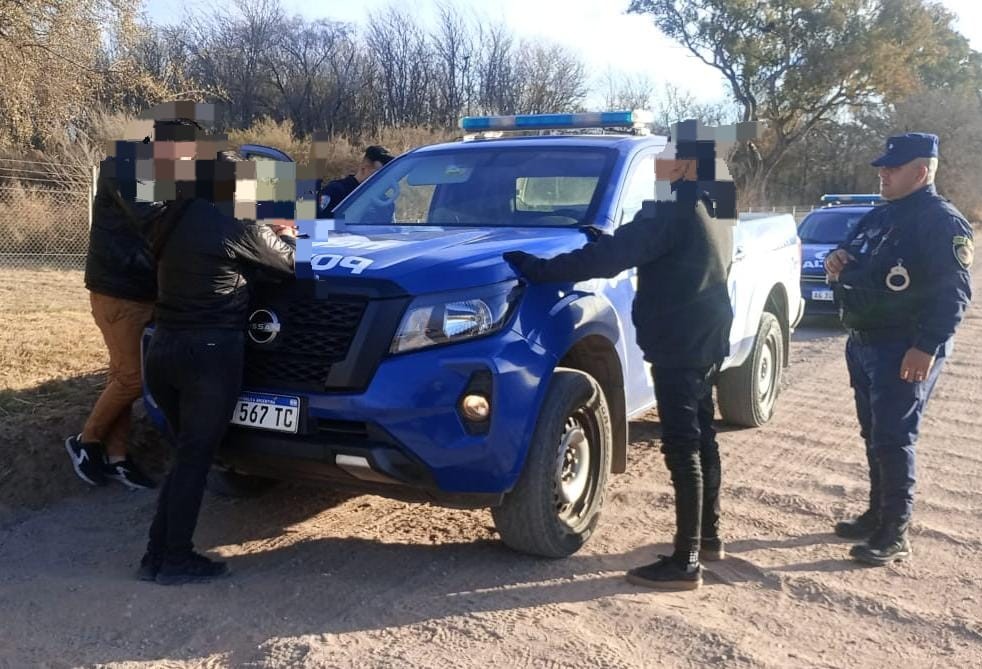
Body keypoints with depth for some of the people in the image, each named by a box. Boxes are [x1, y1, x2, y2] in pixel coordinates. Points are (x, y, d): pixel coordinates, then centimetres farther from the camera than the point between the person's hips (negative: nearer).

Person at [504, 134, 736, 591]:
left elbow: (609, 256, -26)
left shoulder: (674, 210, -19)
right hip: (705, 342, 10)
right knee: (702, 439, 18)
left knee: (682, 450, -7)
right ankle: (709, 536, 31)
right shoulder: (711, 210, 12)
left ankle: (685, 562, -1)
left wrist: (538, 269, -24)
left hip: (678, 347, -10)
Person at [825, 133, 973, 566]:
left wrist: (926, 347, -25)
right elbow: (855, 264, 26)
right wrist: (837, 262, 1)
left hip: (905, 350, -9)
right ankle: (877, 514, 27)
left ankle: (895, 535, 1)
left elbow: (955, 292, -19)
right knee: (874, 435, 15)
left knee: (894, 438, -7)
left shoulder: (941, 221, -12)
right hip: (864, 343, 9)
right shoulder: (880, 216, 14)